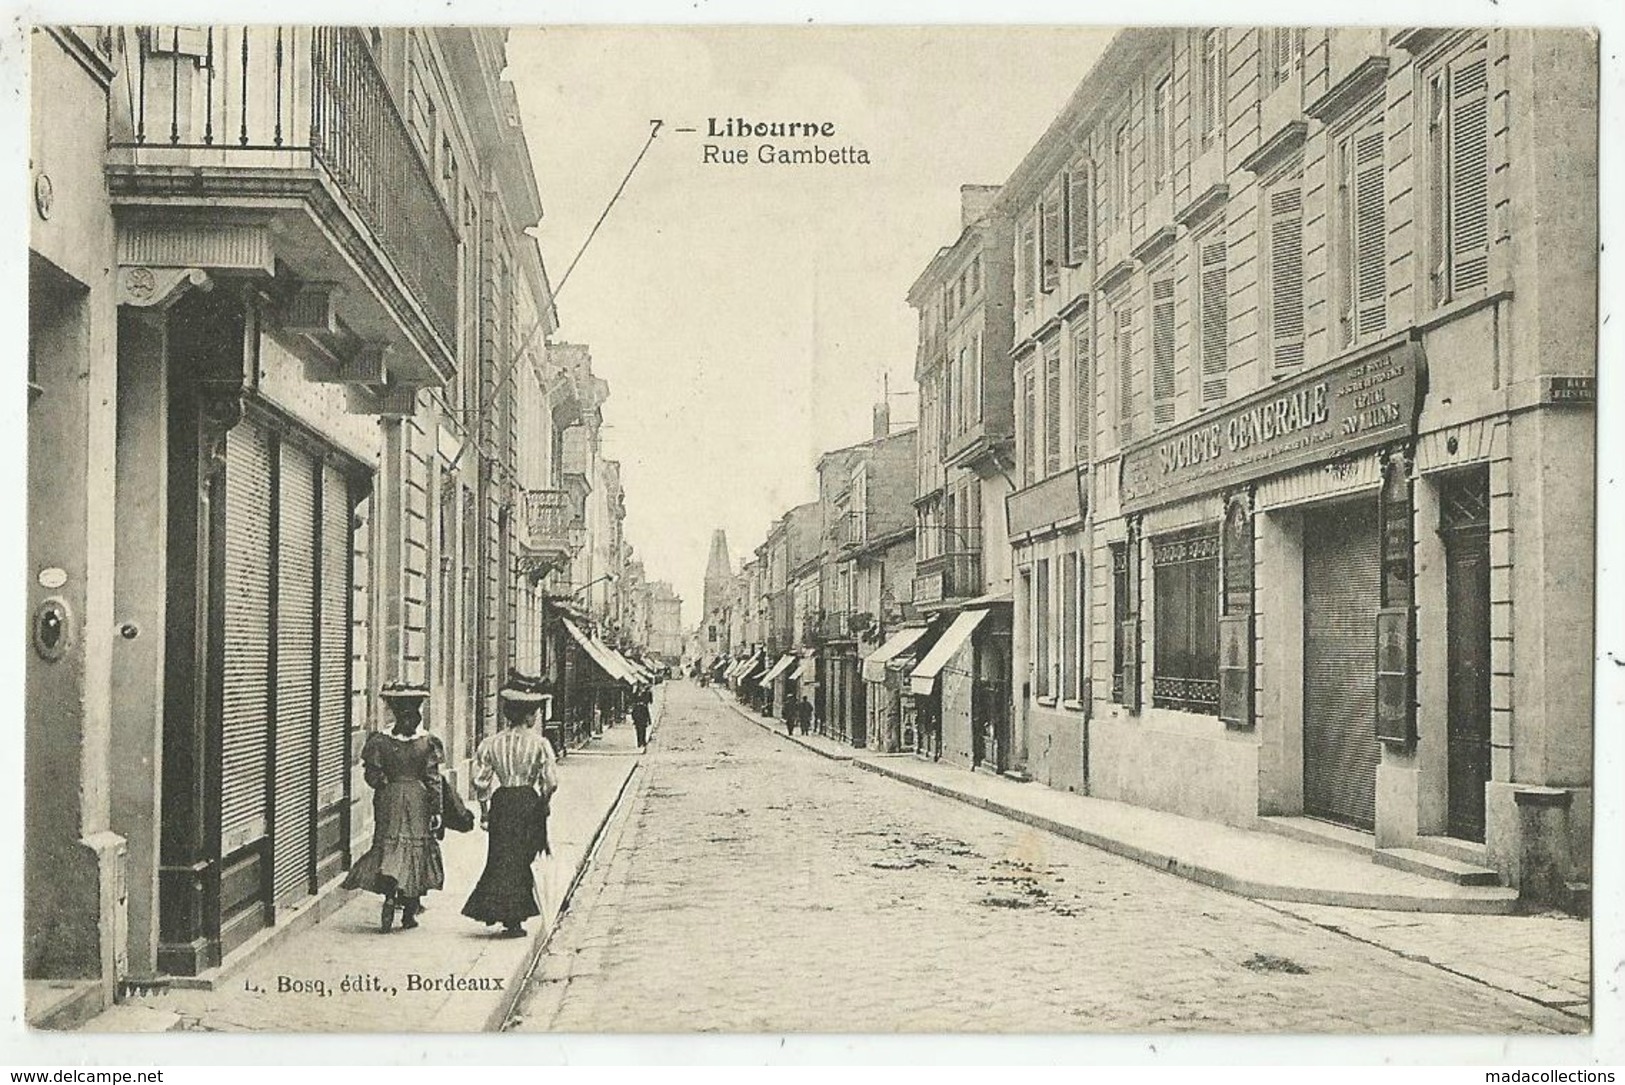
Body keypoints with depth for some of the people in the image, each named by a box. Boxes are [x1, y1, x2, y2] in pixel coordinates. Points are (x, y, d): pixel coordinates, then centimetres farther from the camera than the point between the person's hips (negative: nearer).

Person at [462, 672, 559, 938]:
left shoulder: (491, 744, 0)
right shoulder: (539, 744, -9)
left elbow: (481, 782, 1)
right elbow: (551, 782, -9)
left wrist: (484, 811, 12)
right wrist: (543, 802, 10)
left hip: (501, 801, 2)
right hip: (528, 802, -2)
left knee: (501, 855, 13)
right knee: (520, 857, 5)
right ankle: (513, 918, 6)